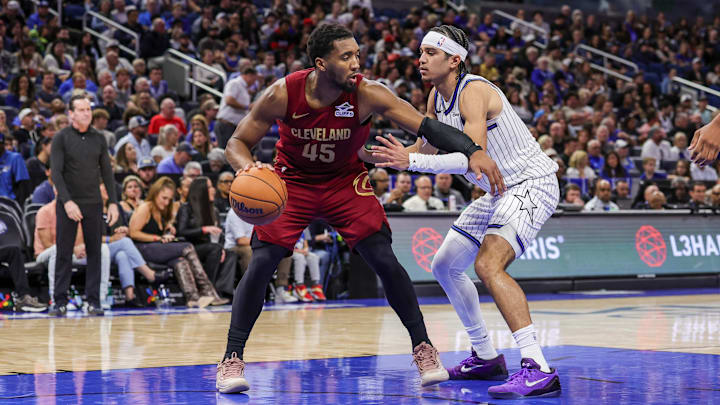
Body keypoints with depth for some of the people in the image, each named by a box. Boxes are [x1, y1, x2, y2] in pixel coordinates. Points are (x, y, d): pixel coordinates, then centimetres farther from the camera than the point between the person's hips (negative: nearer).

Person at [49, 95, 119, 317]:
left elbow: (107, 172, 10)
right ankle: (60, 301, 3)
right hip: (68, 203, -3)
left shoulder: (99, 138, 7)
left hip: (93, 204, 3)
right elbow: (56, 172, -9)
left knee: (94, 252, 2)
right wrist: (67, 201, -19)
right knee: (64, 253, -2)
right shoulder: (61, 138, -4)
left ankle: (93, 301, 6)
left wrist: (113, 202, 2)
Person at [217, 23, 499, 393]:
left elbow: (426, 125, -29)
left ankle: (423, 348, 5)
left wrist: (472, 151, -44)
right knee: (261, 263, -14)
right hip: (292, 182, 0)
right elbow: (237, 143, -15)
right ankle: (232, 359, -2)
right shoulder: (283, 94, -24)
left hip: (345, 182, 0)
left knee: (385, 261, -11)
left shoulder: (367, 94, -25)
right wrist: (248, 167, -39)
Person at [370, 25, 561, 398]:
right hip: (499, 190, 11)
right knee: (445, 265, 17)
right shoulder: (437, 97, 6)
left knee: (488, 265, -30)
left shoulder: (473, 92, -23)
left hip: (530, 184, -11)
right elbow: (425, 146, 21)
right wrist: (367, 155, 10)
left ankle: (538, 369, -36)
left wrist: (412, 162, -37)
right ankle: (485, 357, 29)